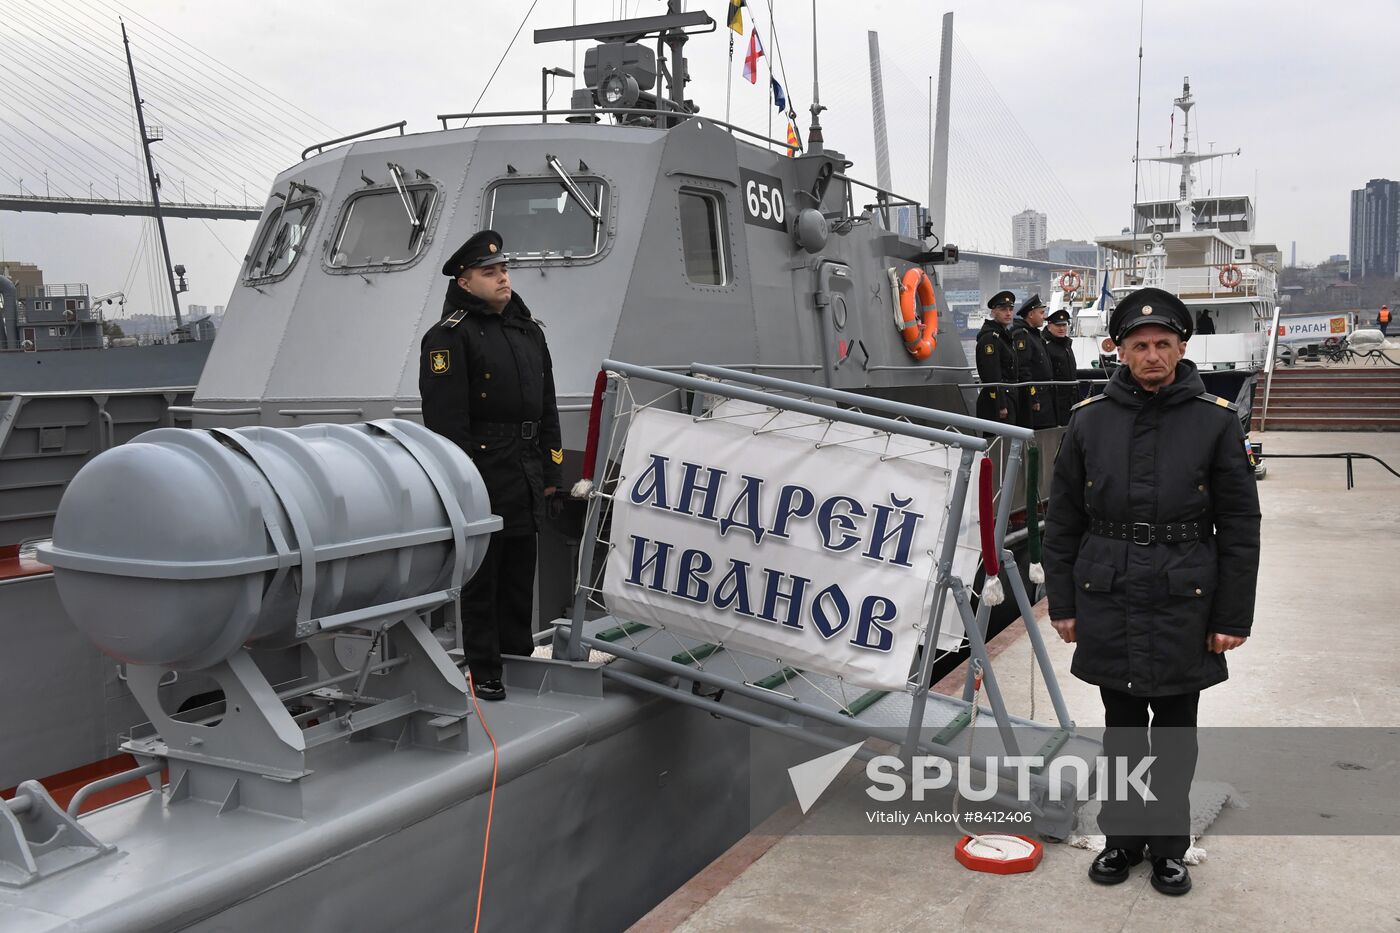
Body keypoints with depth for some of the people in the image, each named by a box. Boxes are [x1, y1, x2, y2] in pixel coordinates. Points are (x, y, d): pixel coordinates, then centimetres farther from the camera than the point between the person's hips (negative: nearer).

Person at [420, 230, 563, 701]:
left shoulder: (529, 330, 16)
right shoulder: (449, 336, -8)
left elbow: (547, 407, 20)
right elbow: (445, 418, -14)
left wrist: (550, 470, 16)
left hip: (526, 477, 7)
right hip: (483, 479, -7)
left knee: (520, 574, 15)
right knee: (481, 578, 1)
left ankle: (520, 657, 27)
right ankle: (483, 671, 11)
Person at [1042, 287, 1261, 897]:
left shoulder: (1215, 421, -3)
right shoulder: (1090, 419, 1)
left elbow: (1240, 526, -2)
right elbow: (1062, 521, 5)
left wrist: (1234, 617, -4)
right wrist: (1062, 605, 4)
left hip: (1184, 606, -1)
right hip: (1109, 604, 1)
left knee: (1176, 733, 11)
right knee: (1121, 729, 13)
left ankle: (1168, 846, 28)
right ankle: (1123, 836, 30)